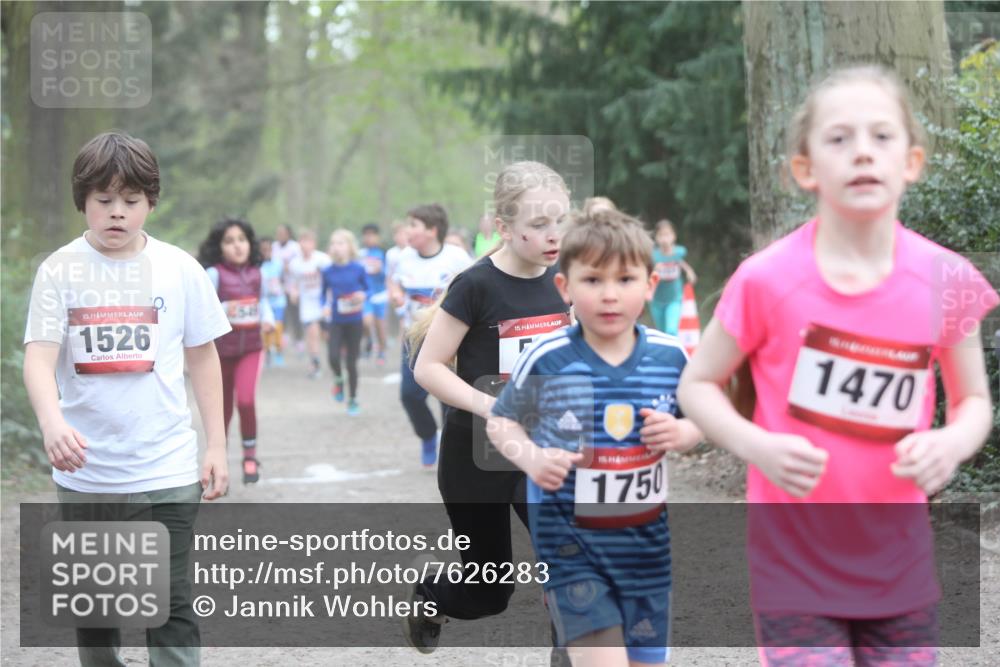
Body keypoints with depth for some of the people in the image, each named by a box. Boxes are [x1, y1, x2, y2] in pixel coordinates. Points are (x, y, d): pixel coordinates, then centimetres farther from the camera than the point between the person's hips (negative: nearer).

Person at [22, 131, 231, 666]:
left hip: (167, 470, -1)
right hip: (85, 472, 1)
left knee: (171, 607, -2)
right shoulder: (60, 271, -3)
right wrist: (52, 422, -32)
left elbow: (202, 358, 8)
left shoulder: (179, 269, -1)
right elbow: (39, 357, -12)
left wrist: (216, 446, 5)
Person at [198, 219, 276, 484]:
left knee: (246, 400, -19)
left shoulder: (256, 274, 1)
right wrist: (223, 311, -34)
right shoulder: (214, 274, -12)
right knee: (223, 407, 11)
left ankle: (250, 455, 0)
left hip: (251, 346, 1)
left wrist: (268, 320, -3)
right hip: (221, 348, -1)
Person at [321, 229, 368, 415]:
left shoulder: (358, 269, -6)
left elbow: (367, 289, 4)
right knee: (334, 357, -19)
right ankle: (338, 380, 14)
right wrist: (325, 306, -9)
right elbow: (324, 294, 10)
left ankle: (353, 400, 21)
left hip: (354, 321, -1)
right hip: (336, 322, 1)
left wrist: (363, 295, -18)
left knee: (351, 362, 4)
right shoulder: (328, 272, -1)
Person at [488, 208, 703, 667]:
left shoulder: (670, 356, -3)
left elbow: (697, 423, 12)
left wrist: (681, 434, -11)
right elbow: (500, 421, 1)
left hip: (646, 542, 4)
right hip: (570, 542, -4)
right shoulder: (545, 359, -12)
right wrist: (531, 458, -18)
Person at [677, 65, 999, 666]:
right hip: (795, 562, -3)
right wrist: (757, 446, -18)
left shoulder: (944, 281, -5)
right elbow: (698, 383, 0)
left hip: (900, 564, 3)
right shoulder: (769, 281, -12)